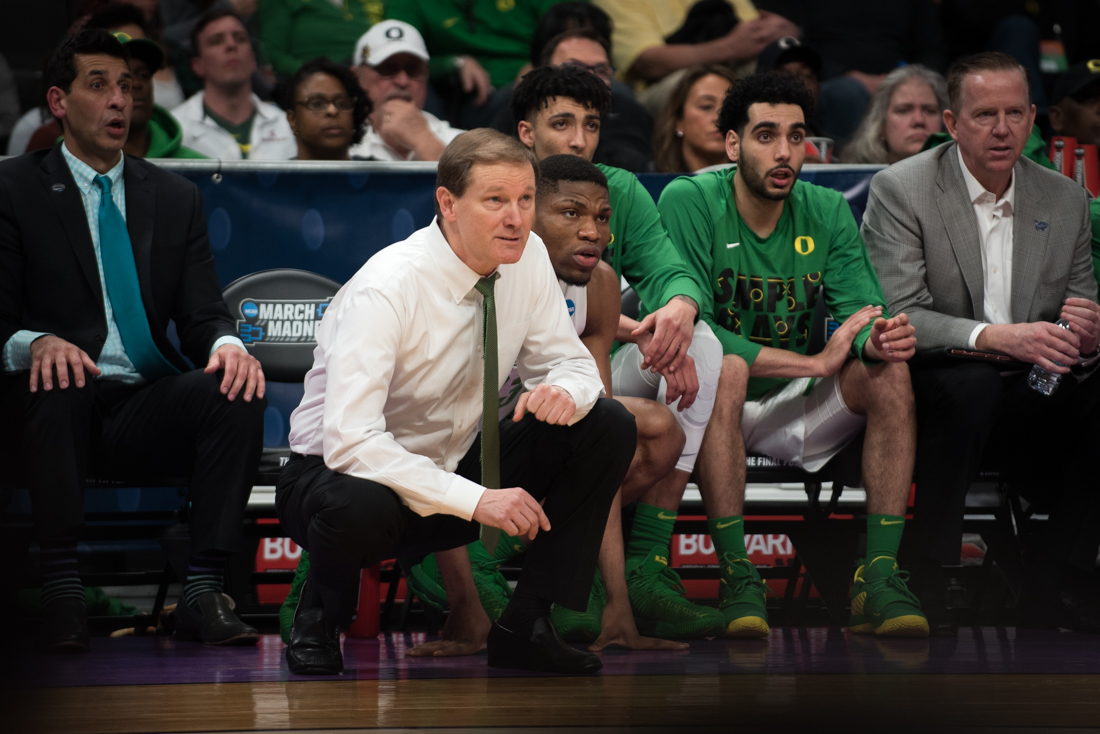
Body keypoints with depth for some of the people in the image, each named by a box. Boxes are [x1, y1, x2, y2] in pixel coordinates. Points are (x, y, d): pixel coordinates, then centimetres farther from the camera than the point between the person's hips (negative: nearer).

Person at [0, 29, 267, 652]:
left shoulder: (176, 198, 17)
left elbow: (202, 313, 10)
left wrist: (226, 343, -16)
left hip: (147, 413, 3)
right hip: (51, 410, -3)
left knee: (236, 390, -26)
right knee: (58, 378, -38)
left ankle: (203, 591, -30)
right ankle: (63, 592, -36)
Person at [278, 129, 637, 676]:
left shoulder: (527, 256, -8)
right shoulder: (387, 289, -28)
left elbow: (572, 364, 3)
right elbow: (350, 441, -34)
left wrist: (565, 391, -24)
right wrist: (475, 499, -39)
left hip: (455, 465, 6)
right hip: (345, 473, -6)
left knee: (607, 427, -11)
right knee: (360, 507, -42)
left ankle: (523, 629, -7)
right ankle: (315, 630, -6)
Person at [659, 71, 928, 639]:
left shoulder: (828, 213, 3)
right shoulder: (690, 202, -11)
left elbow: (863, 313, -5)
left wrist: (879, 338, -33)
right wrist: (817, 362, -24)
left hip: (791, 407, 4)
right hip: (716, 407, -4)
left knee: (891, 372, -22)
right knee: (725, 367, -36)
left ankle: (879, 580, -25)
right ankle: (737, 579, -35)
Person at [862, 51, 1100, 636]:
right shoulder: (900, 190, -6)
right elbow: (896, 318, -16)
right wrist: (993, 337, -32)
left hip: (1027, 392, 5)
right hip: (931, 385, -4)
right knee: (970, 387, -37)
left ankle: (1051, 589, -11)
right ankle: (926, 587, -27)